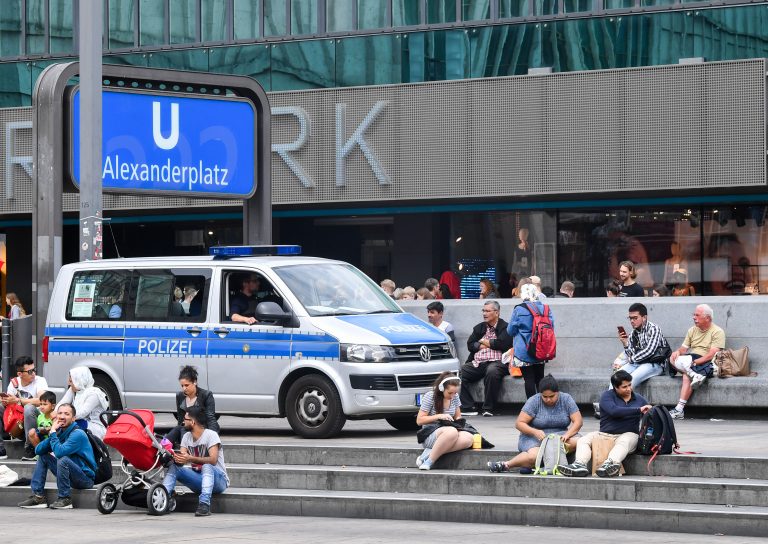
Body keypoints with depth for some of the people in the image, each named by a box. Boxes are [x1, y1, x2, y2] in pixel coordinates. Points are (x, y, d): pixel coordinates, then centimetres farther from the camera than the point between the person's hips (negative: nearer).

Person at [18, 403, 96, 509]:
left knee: (63, 459, -32)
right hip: (72, 477, 8)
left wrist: (53, 433, -20)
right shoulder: (59, 431, 6)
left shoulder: (78, 434, -19)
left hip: (86, 478, -8)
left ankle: (65, 499, -20)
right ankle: (38, 496, 3)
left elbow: (60, 452, -33)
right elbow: (38, 450, 1)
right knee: (43, 456, 10)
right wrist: (51, 434, -13)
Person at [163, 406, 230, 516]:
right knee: (173, 466, -11)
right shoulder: (186, 437, 8)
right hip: (198, 480, 6)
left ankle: (204, 505, -50)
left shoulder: (210, 435, -12)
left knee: (207, 466, -37)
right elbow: (182, 460, -2)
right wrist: (177, 458, -27)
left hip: (218, 479, -6)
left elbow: (213, 460, -26)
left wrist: (191, 459, -39)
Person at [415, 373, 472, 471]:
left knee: (468, 438, -30)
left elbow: (458, 416, 21)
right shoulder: (430, 396, -8)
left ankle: (429, 453, -30)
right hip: (429, 435, -6)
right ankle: (429, 461, -31)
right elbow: (419, 420, -7)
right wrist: (439, 416, -18)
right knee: (452, 432, -41)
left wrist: (458, 420, -4)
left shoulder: (455, 397, 8)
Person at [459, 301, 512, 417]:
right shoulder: (479, 327, 25)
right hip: (477, 364, 6)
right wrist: (482, 346, -3)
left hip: (496, 362, -6)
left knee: (492, 371, -40)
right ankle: (468, 408, -18)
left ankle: (488, 409, -28)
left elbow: (502, 344, -10)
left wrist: (484, 341, 4)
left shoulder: (505, 327, 7)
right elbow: (470, 345, 14)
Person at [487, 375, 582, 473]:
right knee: (533, 456, -37)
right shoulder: (534, 401, -9)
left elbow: (578, 421, -6)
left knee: (576, 441, -31)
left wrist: (567, 435, -26)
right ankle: (506, 465, -18)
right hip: (534, 437, -3)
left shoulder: (566, 399, -2)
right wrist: (535, 432, -30)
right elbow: (519, 423, -12)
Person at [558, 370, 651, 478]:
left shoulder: (639, 399, 14)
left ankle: (609, 463, -64)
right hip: (604, 434, 1)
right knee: (583, 440, -22)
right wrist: (638, 410, -18)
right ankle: (580, 464, -49)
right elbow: (614, 411, -17)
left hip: (628, 434, -1)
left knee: (623, 441, -37)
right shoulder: (607, 396, 3)